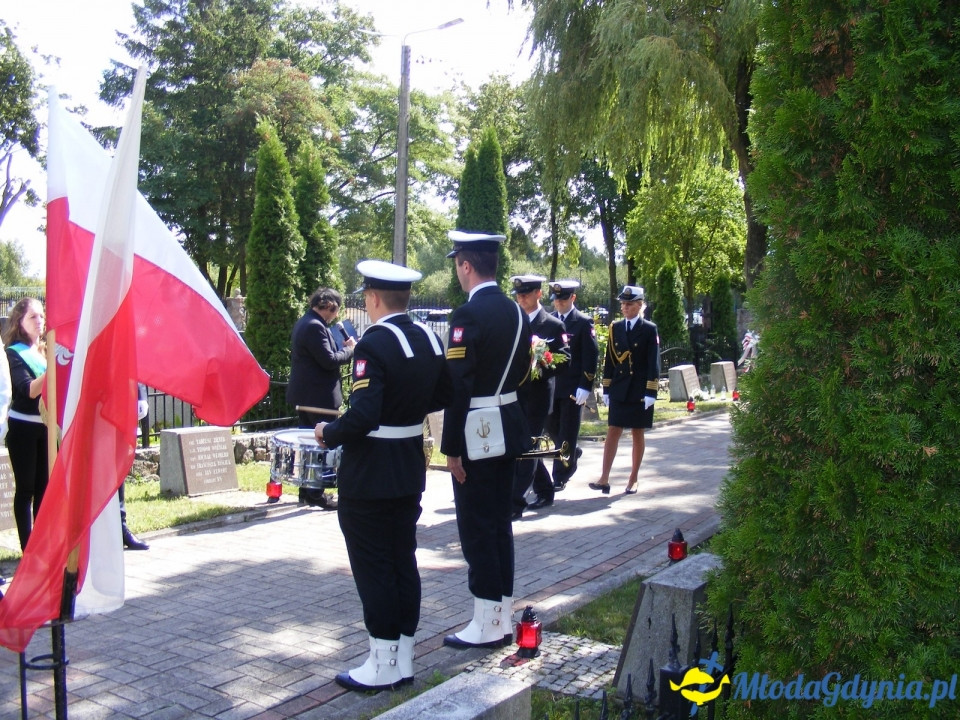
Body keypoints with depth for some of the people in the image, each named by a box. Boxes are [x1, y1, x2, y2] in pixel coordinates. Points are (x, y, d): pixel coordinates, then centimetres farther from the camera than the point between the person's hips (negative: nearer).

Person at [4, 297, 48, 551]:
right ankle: (28, 547, 5)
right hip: (23, 427, -5)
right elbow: (30, 390, -18)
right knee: (26, 488, 0)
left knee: (44, 486, 10)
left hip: (47, 426, 5)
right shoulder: (14, 353, -5)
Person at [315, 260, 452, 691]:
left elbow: (362, 416, -27)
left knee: (373, 567, 3)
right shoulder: (430, 339, 5)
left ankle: (383, 666, 14)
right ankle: (403, 660, 24)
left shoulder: (374, 345, -20)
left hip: (369, 477, -8)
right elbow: (442, 397, 15)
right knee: (403, 560, 14)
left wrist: (328, 434, -10)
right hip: (410, 472, 8)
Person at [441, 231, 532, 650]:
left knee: (477, 528, 1)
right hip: (509, 428, 8)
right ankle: (502, 618, 24)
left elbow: (458, 385, -20)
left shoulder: (468, 314, -17)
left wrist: (451, 447, -17)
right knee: (500, 522, 15)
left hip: (477, 434, -8)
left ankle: (487, 626, 10)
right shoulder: (516, 312, 8)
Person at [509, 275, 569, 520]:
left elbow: (564, 358, -6)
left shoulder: (553, 325, -3)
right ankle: (544, 492, 29)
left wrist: (539, 371, -20)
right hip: (515, 393, 6)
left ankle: (516, 502, -4)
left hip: (538, 394, -5)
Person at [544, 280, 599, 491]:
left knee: (567, 432, 1)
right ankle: (572, 453, 40)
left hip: (572, 387, -5)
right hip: (551, 384, 5)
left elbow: (591, 356, -8)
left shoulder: (584, 322, -5)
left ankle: (560, 477, 9)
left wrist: (585, 387, -15)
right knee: (551, 426, 12)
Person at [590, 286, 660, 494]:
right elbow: (609, 360, 8)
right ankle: (604, 479, -4)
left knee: (637, 435, 7)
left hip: (640, 391, -3)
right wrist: (606, 389, 5)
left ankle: (633, 480, 16)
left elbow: (653, 362, -6)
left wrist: (651, 392, -12)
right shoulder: (615, 328, 7)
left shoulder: (649, 329, -2)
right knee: (612, 432, -2)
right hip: (619, 389, 3)